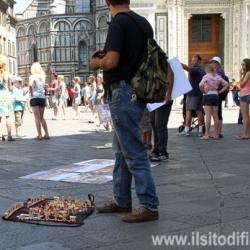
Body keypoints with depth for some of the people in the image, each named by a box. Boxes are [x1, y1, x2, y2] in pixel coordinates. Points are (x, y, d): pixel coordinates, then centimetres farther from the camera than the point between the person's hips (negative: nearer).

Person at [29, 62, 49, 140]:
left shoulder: (32, 76, -5)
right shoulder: (43, 77, 10)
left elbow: (30, 85, -22)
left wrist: (31, 93, -12)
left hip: (35, 98, -5)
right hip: (42, 98, 5)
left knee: (37, 117, -1)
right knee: (42, 117, 15)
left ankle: (39, 135, -3)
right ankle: (46, 134, 11)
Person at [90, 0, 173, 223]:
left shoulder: (119, 22, -13)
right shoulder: (143, 22, 14)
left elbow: (111, 61, -21)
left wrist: (97, 63, -1)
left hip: (124, 92, -9)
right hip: (139, 92, 9)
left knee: (134, 152, -6)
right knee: (122, 150, 16)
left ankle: (149, 206, -2)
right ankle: (122, 201, 23)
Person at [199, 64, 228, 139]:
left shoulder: (206, 76, -8)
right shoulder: (218, 77, 7)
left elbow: (201, 85, -24)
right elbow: (226, 84, 8)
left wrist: (203, 91, -9)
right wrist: (219, 92, 7)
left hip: (207, 96, -5)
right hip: (215, 96, 5)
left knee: (208, 116, -6)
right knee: (215, 116, 9)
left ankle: (207, 135, -6)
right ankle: (216, 134, 13)